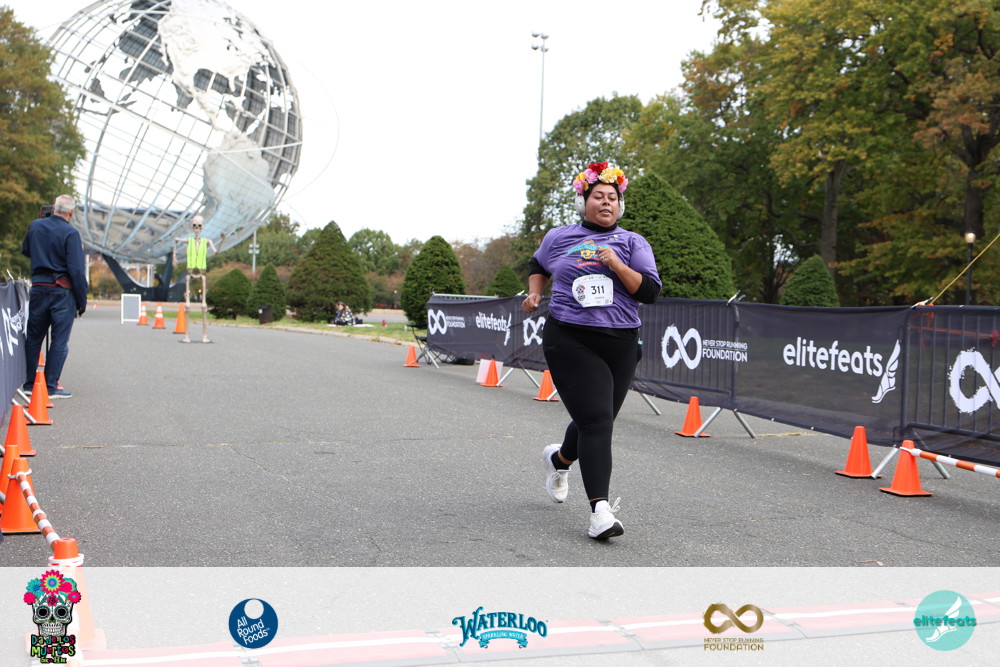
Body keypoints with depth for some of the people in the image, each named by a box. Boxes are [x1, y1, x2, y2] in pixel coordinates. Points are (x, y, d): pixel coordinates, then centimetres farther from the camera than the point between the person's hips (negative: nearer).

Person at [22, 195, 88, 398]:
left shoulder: (35, 226, 5)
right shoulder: (70, 233, -12)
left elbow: (25, 251, 24)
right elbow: (77, 270, -14)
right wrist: (82, 300, -8)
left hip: (38, 288, 5)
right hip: (62, 291, -5)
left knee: (33, 338, 15)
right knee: (60, 340, 1)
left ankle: (30, 383, 22)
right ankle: (51, 387, 0)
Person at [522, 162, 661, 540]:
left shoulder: (632, 243, 9)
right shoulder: (559, 238, 10)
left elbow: (651, 291, 0)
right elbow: (538, 266, 30)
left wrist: (617, 265, -12)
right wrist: (534, 294, 12)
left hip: (620, 343, 3)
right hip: (570, 341, -2)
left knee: (597, 421, 13)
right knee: (596, 420, -15)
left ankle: (559, 459, 46)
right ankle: (600, 510, -15)